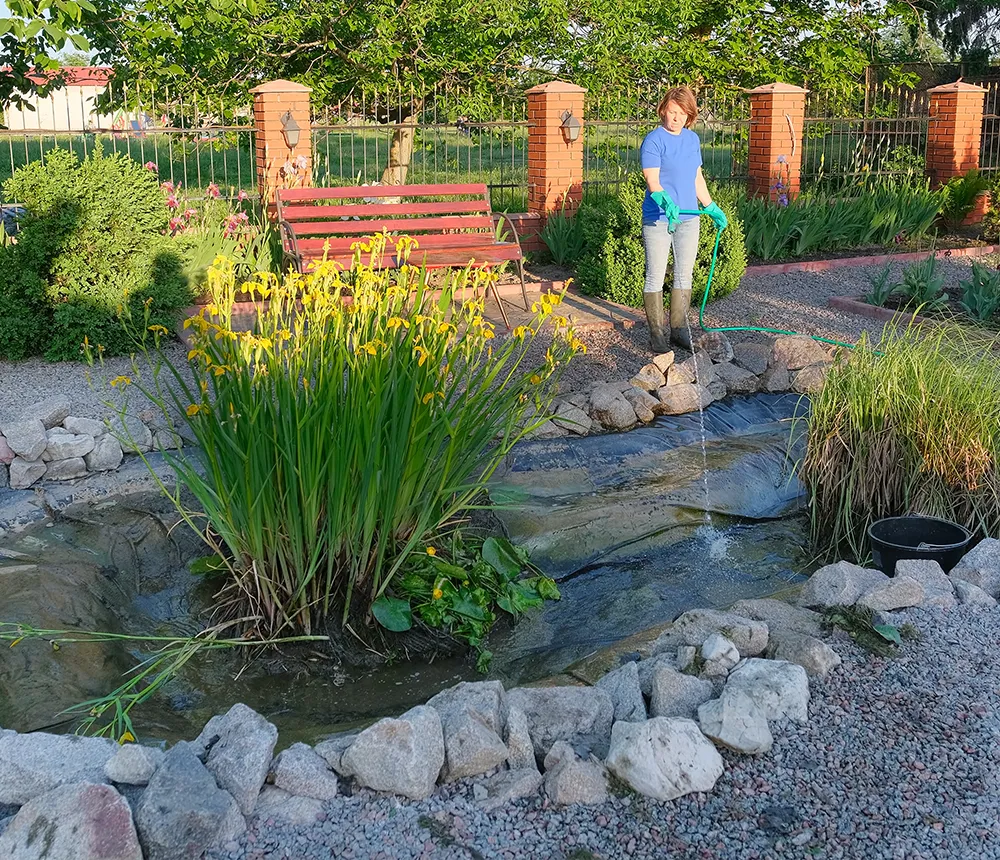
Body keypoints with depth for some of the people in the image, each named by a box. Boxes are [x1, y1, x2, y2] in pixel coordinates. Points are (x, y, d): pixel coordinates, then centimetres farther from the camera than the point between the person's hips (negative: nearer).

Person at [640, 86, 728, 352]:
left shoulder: (693, 139, 10)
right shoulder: (653, 140, -10)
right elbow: (652, 181, -20)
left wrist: (712, 208, 22)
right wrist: (667, 203, -36)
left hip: (688, 218, 6)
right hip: (658, 219, -6)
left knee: (684, 276, 11)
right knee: (655, 277, 0)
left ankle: (679, 329, 20)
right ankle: (656, 333, 7)